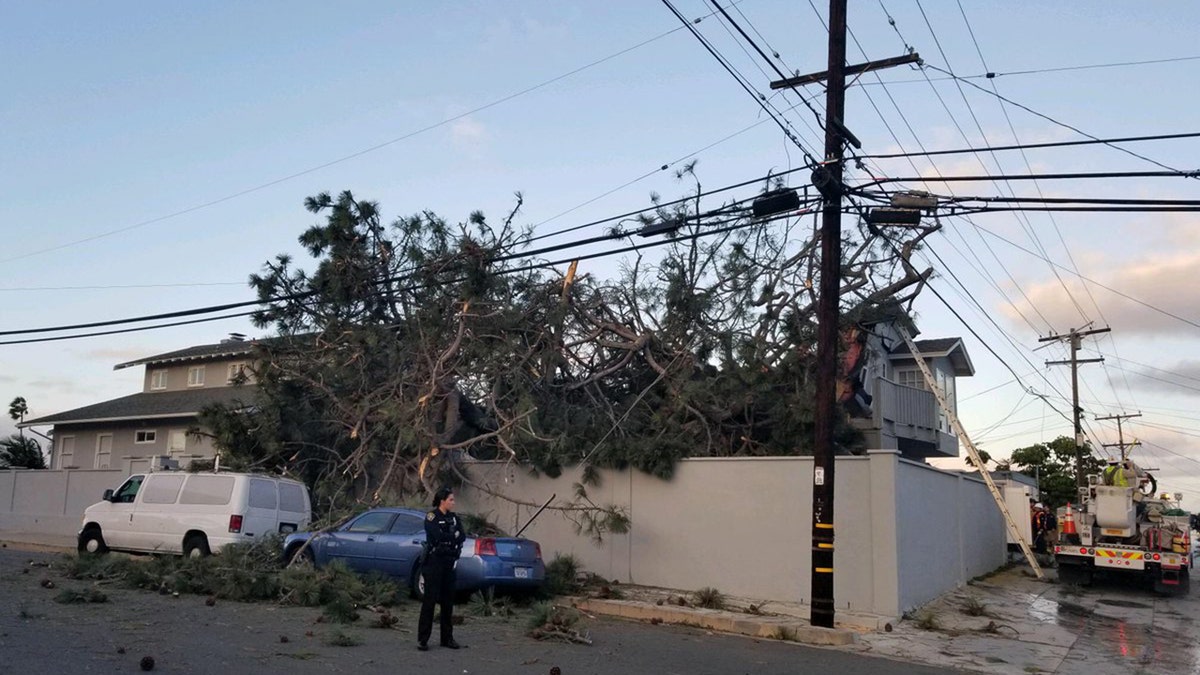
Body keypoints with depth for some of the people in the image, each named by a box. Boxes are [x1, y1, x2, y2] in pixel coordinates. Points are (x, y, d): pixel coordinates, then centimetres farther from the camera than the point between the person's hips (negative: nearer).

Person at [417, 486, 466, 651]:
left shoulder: (454, 518, 13)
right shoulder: (431, 517, -5)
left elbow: (463, 537, 1)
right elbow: (438, 536, -20)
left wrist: (447, 538, -14)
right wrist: (454, 536, -5)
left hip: (449, 562, 6)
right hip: (434, 562, -6)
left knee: (448, 600, 8)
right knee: (430, 599, -5)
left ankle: (447, 638, 15)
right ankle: (422, 639, 0)